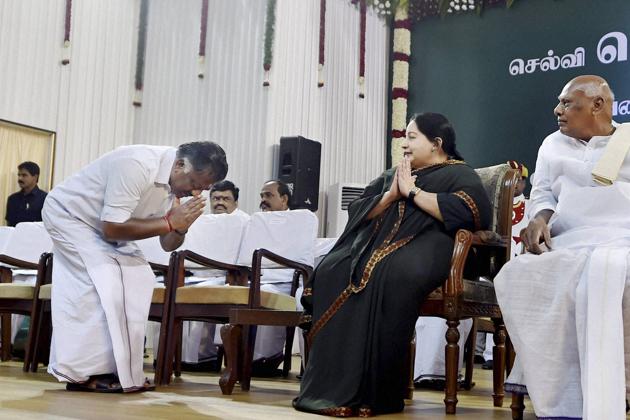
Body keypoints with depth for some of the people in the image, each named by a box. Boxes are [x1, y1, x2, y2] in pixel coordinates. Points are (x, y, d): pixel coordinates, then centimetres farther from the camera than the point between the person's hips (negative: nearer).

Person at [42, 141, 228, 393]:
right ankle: (84, 374, -12)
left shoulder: (177, 182, -9)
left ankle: (121, 370, 2)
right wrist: (170, 222, -33)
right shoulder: (138, 165, -35)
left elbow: (168, 244, -4)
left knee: (138, 280, -3)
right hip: (68, 213, -8)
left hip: (104, 225, 8)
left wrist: (181, 226, -26)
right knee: (102, 284, -20)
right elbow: (112, 229, -35)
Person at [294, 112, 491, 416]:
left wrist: (412, 191, -5)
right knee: (333, 271, -24)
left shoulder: (459, 174, 10)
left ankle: (371, 390, -33)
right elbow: (359, 212, 19)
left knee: (388, 275, -39)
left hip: (427, 245, -6)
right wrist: (392, 195, 1)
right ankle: (332, 383, -28)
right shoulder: (393, 175, 29)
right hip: (380, 242, 6)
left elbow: (468, 212, -11)